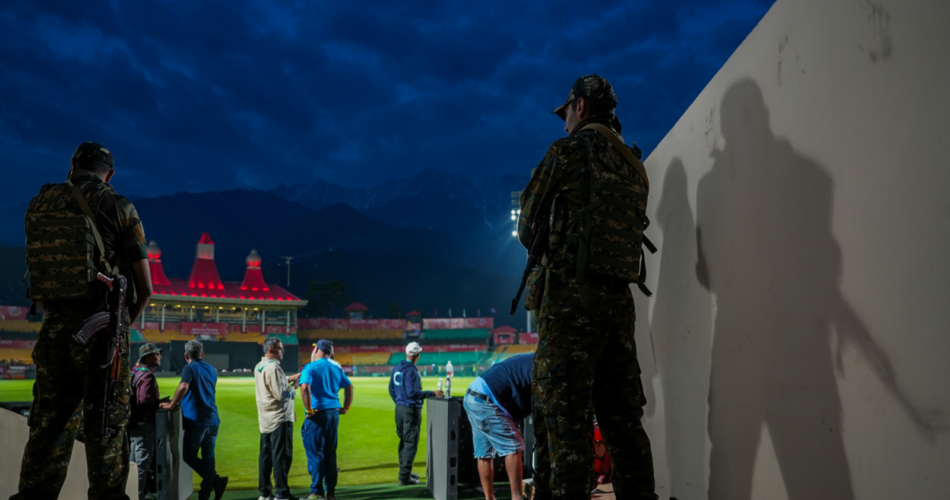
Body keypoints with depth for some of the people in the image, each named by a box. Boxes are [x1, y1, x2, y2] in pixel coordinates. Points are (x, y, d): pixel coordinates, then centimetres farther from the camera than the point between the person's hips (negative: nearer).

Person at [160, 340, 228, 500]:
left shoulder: (190, 368, -7)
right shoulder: (212, 370, 14)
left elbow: (183, 387, -26)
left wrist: (171, 405, -15)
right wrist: (182, 401, 36)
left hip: (196, 420, -6)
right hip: (213, 420, 6)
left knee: (188, 455, 6)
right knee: (208, 456, 10)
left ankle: (215, 480, -4)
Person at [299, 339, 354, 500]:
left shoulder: (310, 367, -7)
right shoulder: (336, 368, 12)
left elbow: (305, 388, -23)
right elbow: (349, 387, 14)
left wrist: (309, 410, -16)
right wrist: (346, 407, 17)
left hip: (317, 414, -6)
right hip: (334, 413, 6)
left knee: (315, 453, 0)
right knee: (330, 453, 12)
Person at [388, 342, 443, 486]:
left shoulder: (397, 368, 7)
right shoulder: (411, 370, -18)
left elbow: (391, 388, 15)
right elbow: (412, 392, -24)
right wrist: (432, 393, -21)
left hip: (399, 408, 9)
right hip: (411, 410, -9)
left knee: (404, 441, 19)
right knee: (411, 443, -2)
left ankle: (405, 472, 30)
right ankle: (404, 477, -1)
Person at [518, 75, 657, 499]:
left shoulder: (572, 148, -1)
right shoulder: (634, 165, 19)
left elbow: (529, 217, 6)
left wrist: (532, 242, 29)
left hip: (574, 292, -7)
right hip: (620, 296, 7)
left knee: (562, 410, -6)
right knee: (621, 413, 10)